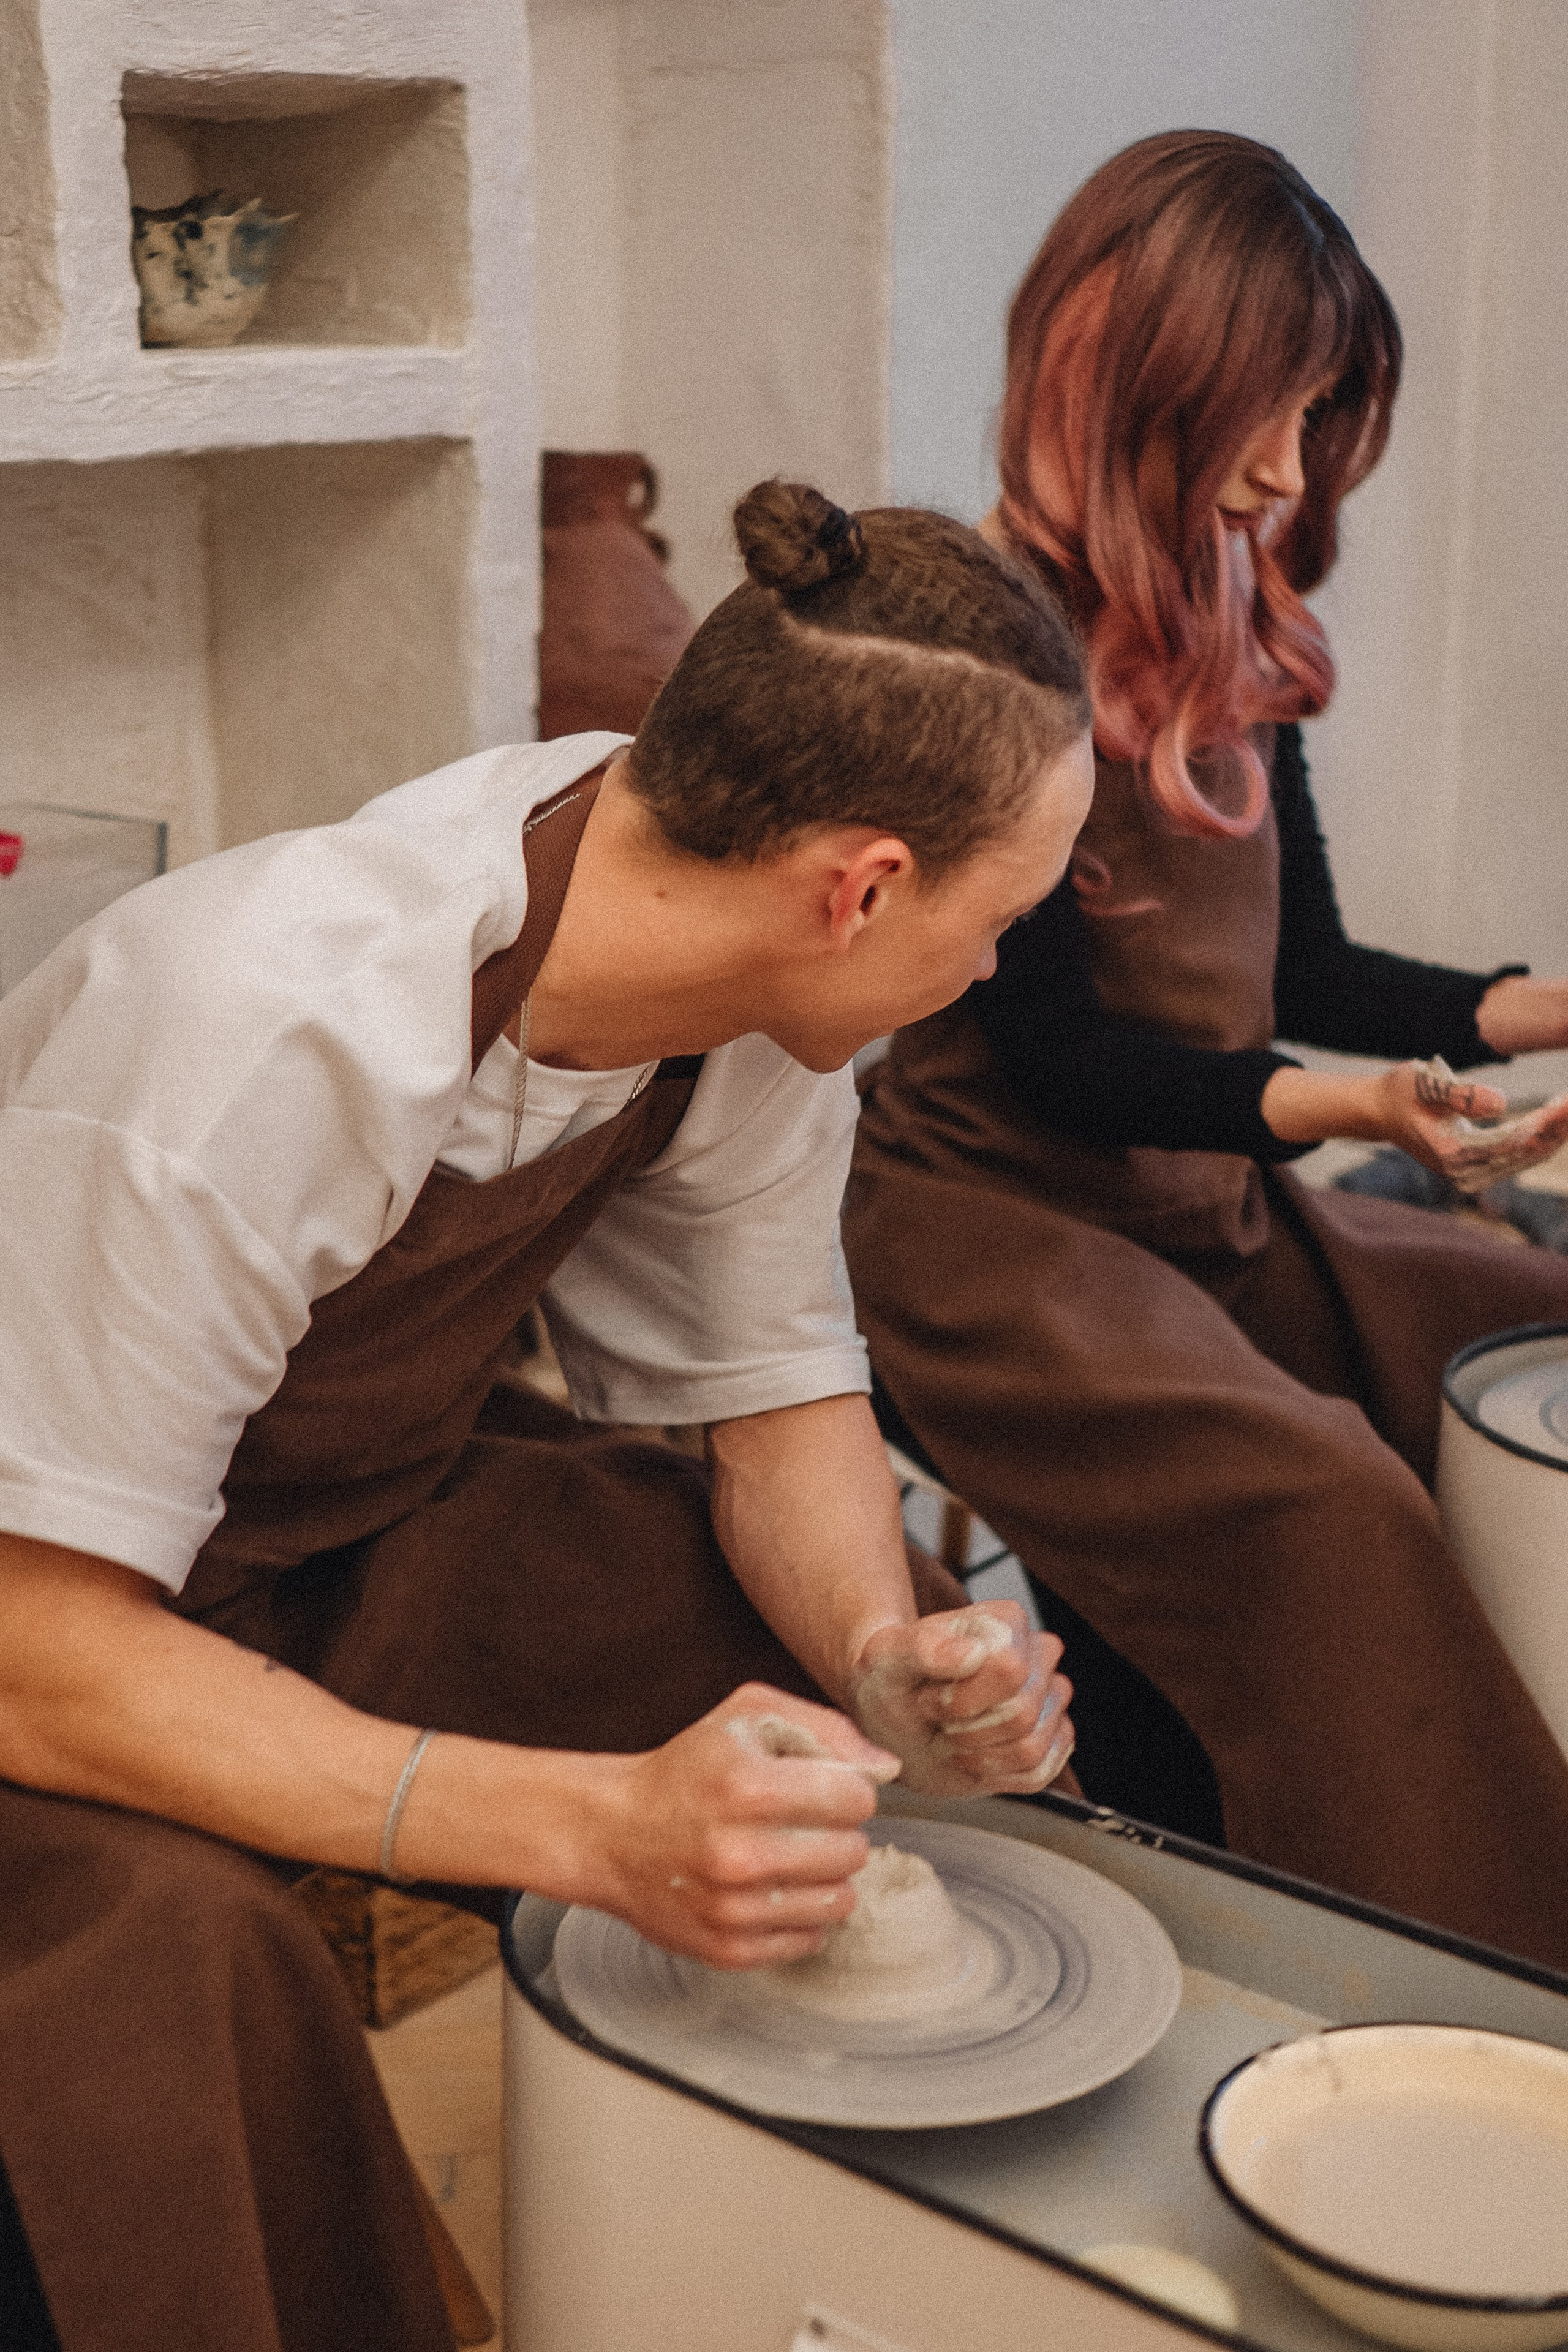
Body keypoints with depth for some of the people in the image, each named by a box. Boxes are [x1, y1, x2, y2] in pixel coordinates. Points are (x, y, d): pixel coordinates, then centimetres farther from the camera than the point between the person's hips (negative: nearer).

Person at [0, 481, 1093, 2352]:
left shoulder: (752, 982, -15)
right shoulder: (267, 1037, -36)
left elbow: (780, 1384, -1)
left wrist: (884, 1644, -22)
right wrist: (596, 1824, -42)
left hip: (389, 1526, 6)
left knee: (958, 1690, -6)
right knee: (163, 1949, -35)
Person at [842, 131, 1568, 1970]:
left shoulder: (1231, 643, 12)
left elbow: (1306, 972, 14)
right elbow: (1047, 1048, -16)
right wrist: (1330, 1105, -29)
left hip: (1217, 1206, 9)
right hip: (999, 1223, -8)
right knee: (1325, 1510, -29)